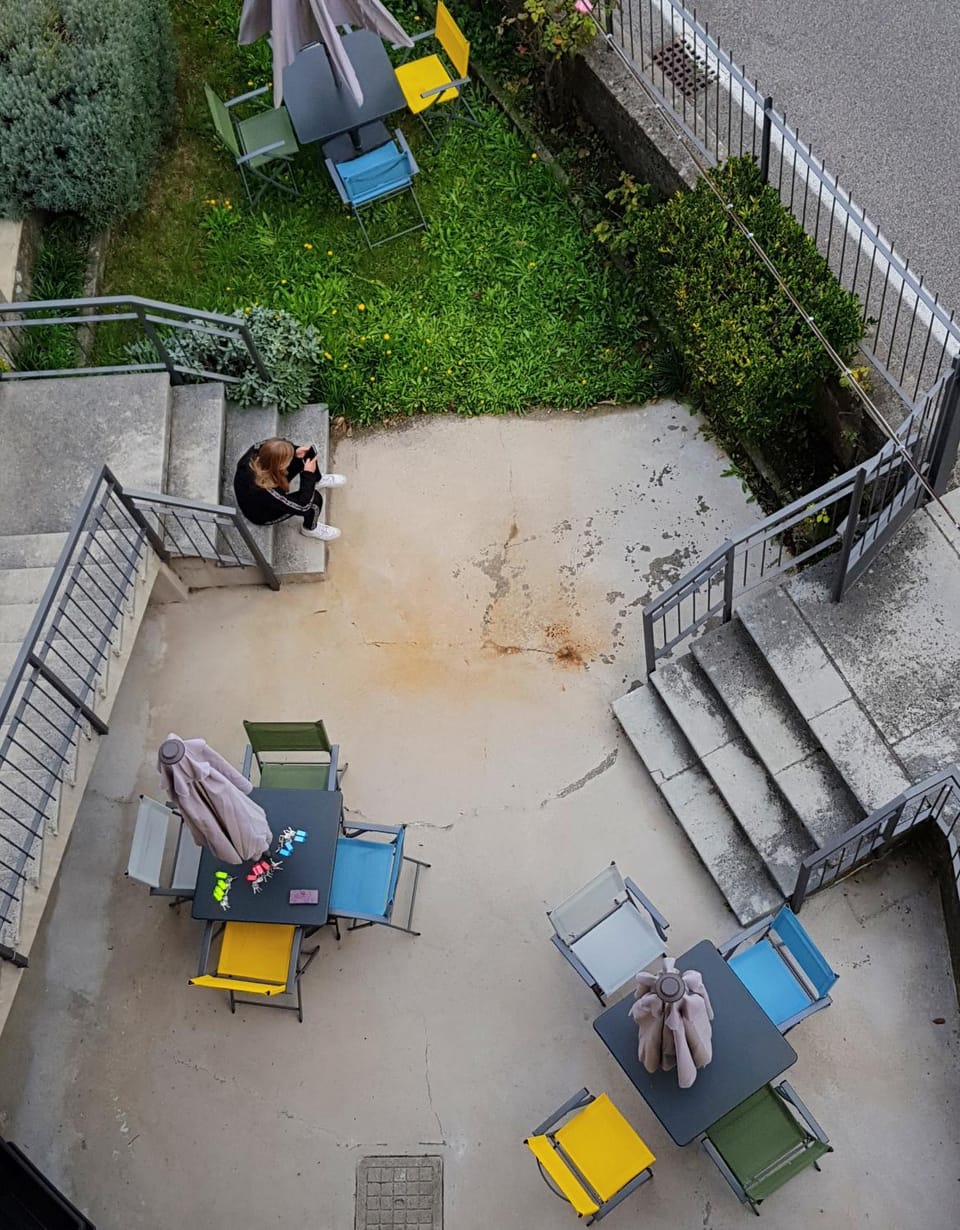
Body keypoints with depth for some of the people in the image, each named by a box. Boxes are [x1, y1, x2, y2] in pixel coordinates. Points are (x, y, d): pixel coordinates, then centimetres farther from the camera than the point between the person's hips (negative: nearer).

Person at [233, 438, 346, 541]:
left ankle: (317, 480, 34)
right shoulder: (265, 491, -46)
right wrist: (309, 474, -27)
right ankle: (310, 529, 14)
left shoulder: (256, 451, -32)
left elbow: (265, 444, -5)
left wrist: (294, 452, -19)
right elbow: (303, 505, -33)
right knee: (315, 499, -21)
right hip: (263, 514, -6)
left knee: (309, 451, -1)